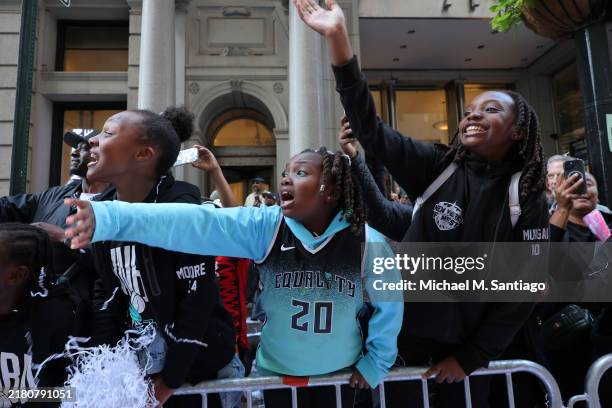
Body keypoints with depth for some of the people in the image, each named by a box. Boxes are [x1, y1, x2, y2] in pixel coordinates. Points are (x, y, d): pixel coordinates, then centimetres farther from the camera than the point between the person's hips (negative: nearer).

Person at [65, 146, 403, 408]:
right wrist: (108, 217, -44)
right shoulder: (264, 226, -20)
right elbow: (194, 222, -33)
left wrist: (376, 361, 1)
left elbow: (388, 301, -4)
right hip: (278, 373, 0)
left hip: (341, 374, 0)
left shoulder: (366, 241, -19)